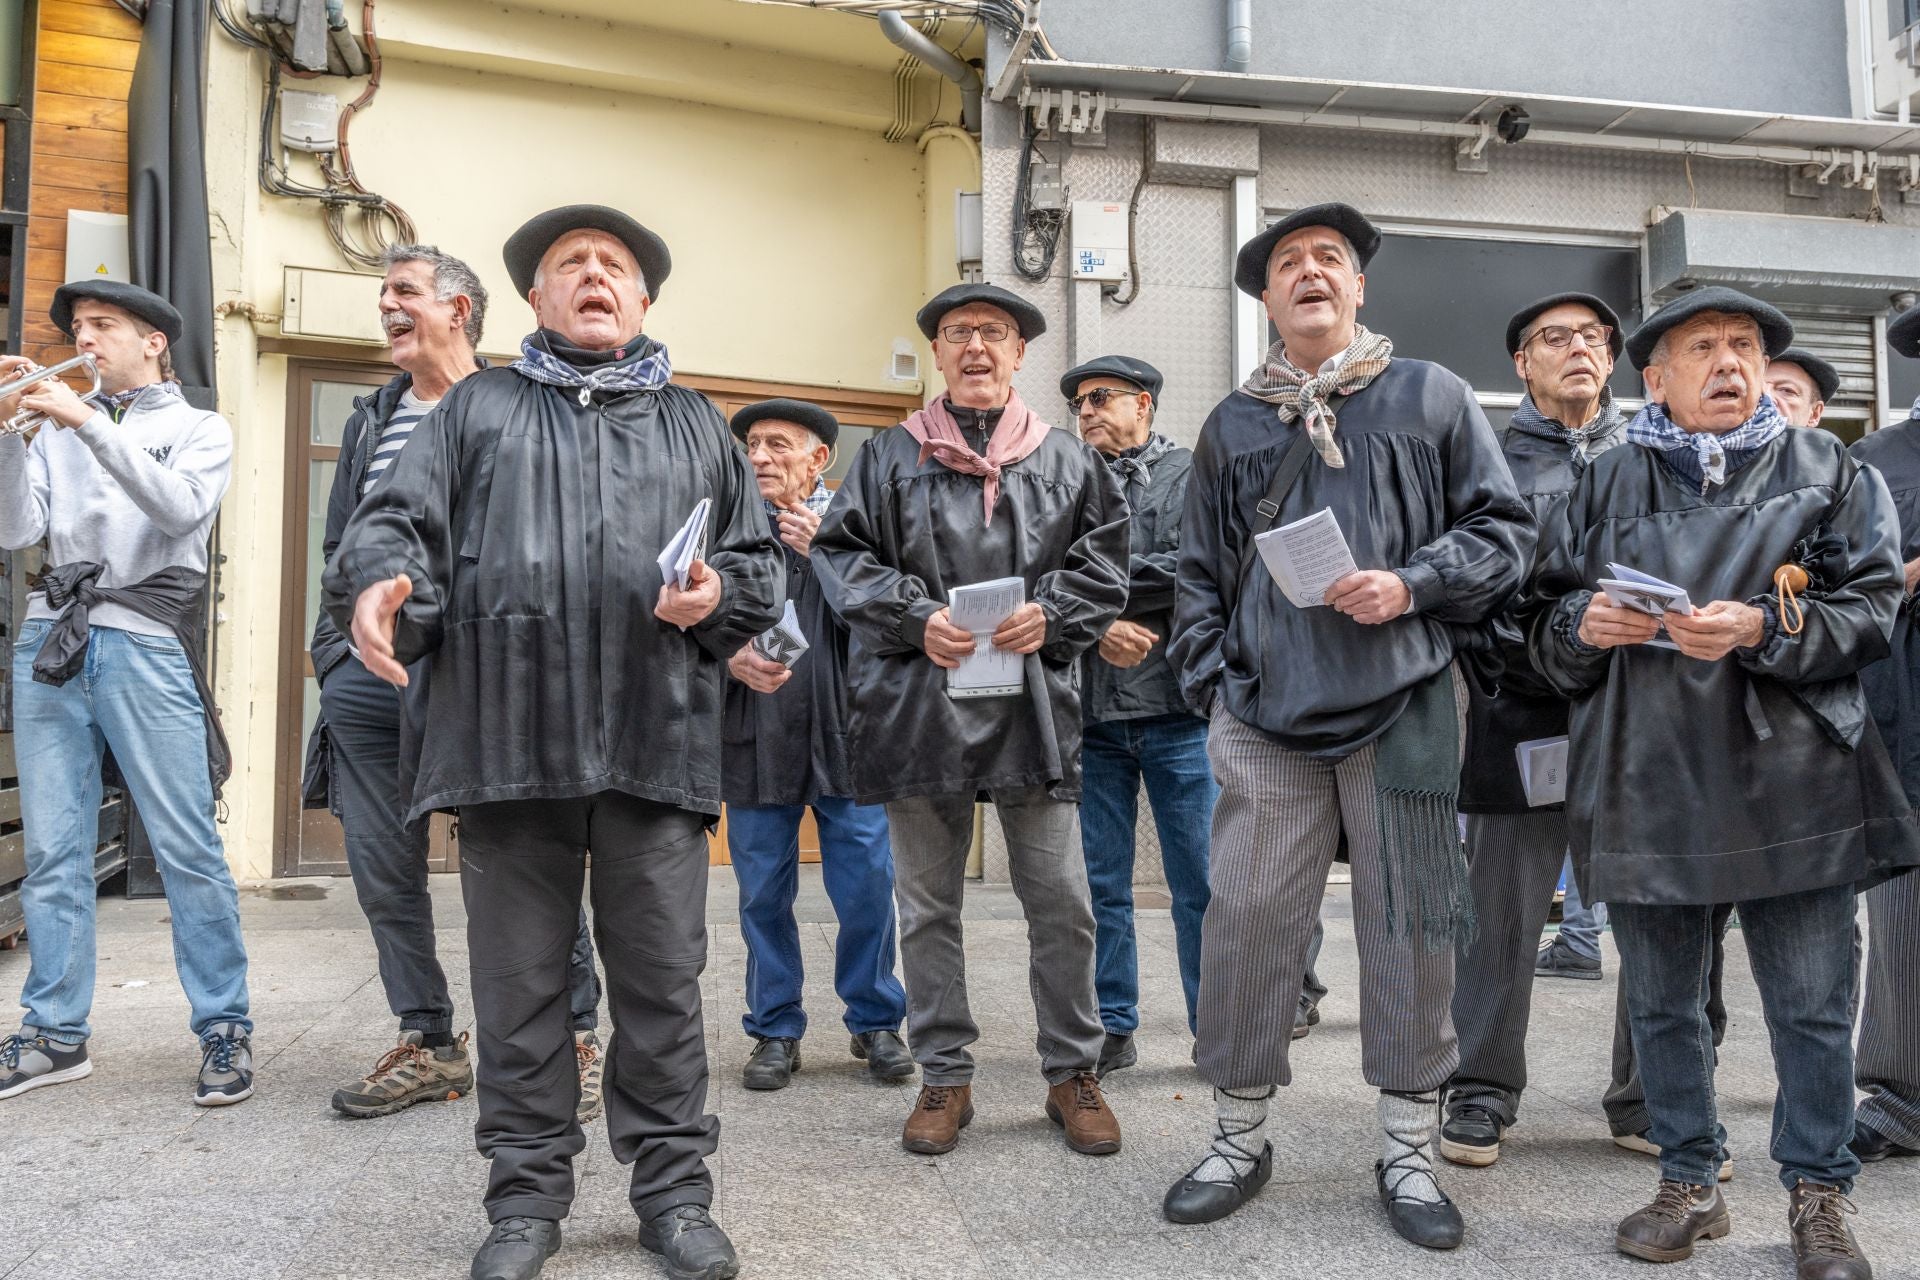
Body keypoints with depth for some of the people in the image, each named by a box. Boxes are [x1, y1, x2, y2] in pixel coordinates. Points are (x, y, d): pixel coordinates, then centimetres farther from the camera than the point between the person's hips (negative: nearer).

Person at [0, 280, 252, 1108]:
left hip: (146, 643, -4)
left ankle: (224, 1030, -1)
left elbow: (179, 508, -9)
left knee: (187, 849, -7)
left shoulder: (201, 430, 11)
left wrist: (90, 423, -14)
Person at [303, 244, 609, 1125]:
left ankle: (573, 1036, 12)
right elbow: (340, 549, 23)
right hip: (370, 678, 6)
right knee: (382, 866, 7)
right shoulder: (371, 422, 21)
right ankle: (428, 1045, 20)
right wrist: (332, 651, 13)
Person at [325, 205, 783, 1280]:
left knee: (663, 978, 4)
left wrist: (718, 597, -5)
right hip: (506, 740, 0)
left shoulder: (698, 425, 20)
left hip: (657, 743, 0)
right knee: (519, 981, 7)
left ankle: (675, 1190, 18)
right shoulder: (477, 408, 18)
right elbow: (402, 519, 7)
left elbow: (760, 559, 17)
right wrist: (379, 581, -15)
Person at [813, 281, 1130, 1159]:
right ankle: (943, 1077, 22)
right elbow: (841, 553, 3)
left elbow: (1104, 561, 8)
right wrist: (917, 617, -11)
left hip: (1034, 704, 0)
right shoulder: (889, 457, 9)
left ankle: (1072, 1072, 21)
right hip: (919, 705, 0)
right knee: (927, 905, 8)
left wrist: (1049, 613, -10)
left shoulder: (1066, 460, 11)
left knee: (1060, 903, 4)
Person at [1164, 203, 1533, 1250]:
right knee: (1246, 920, 2)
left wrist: (1410, 587, -10)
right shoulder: (1233, 424, 14)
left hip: (1405, 710, -1)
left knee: (1410, 927, 5)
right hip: (1268, 714, 2)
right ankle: (1239, 1136, 20)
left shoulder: (1430, 397, 8)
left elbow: (1504, 528, 6)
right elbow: (1200, 573, 16)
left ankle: (1407, 1149, 21)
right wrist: (1210, 682, 6)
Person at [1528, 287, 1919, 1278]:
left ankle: (1818, 1197, 22)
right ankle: (1689, 1184, 26)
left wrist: (1762, 628, -16)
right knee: (1661, 1002, 10)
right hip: (1643, 781, 2)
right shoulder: (1606, 486, 12)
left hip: (1788, 780, -1)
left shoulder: (1829, 473, 9)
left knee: (1813, 1008, 4)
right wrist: (1583, 624, -10)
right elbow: (1546, 627, 13)